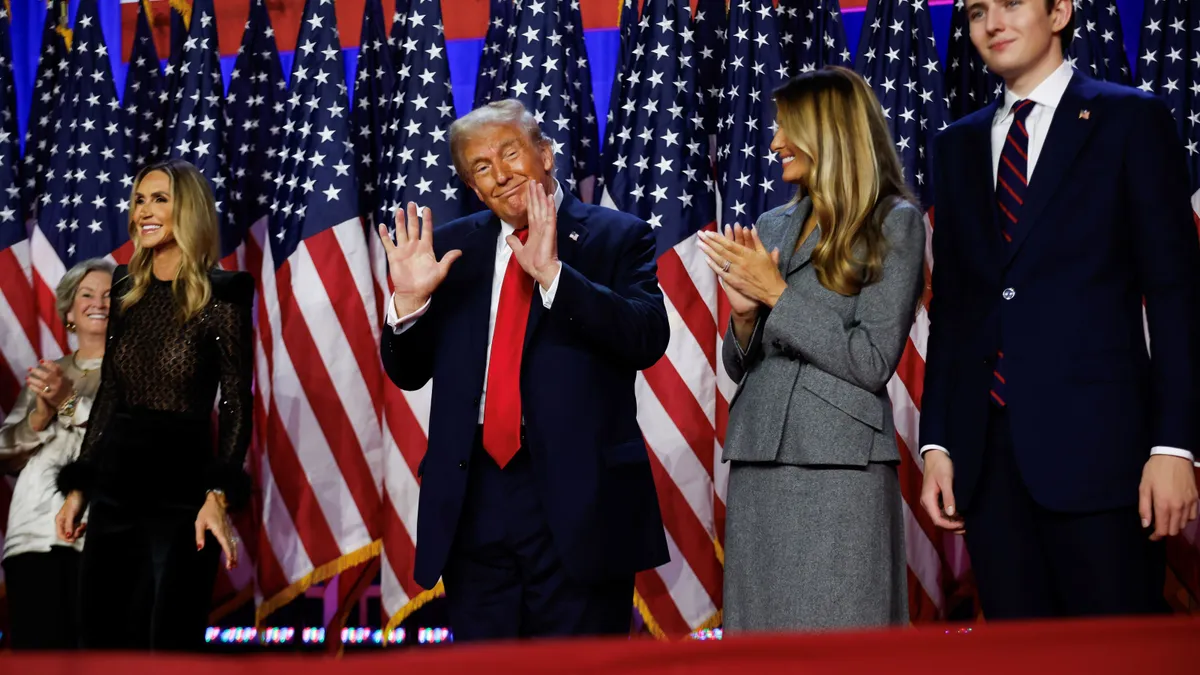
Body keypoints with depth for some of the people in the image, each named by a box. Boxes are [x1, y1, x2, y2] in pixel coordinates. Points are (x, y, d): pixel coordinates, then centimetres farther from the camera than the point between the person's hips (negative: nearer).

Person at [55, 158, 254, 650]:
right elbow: (107, 395, 15)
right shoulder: (127, 291, 10)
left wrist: (218, 496, -19)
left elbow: (236, 405, -8)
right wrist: (78, 486, 12)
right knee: (102, 636, 7)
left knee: (171, 642, -1)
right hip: (115, 489, 6)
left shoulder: (221, 296, -6)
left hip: (182, 491, -5)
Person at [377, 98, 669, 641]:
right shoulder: (452, 246, 12)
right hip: (473, 500, 4)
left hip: (577, 496, -3)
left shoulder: (617, 237, 2)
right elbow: (408, 372, 13)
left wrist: (552, 275, -22)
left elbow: (648, 339, -14)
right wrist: (409, 300, -7)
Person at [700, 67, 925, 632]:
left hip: (838, 467, -6)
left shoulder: (894, 223, -2)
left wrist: (778, 294, -9)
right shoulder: (773, 226, 15)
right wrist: (745, 311, -3)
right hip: (756, 463, 6)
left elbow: (872, 363, -10)